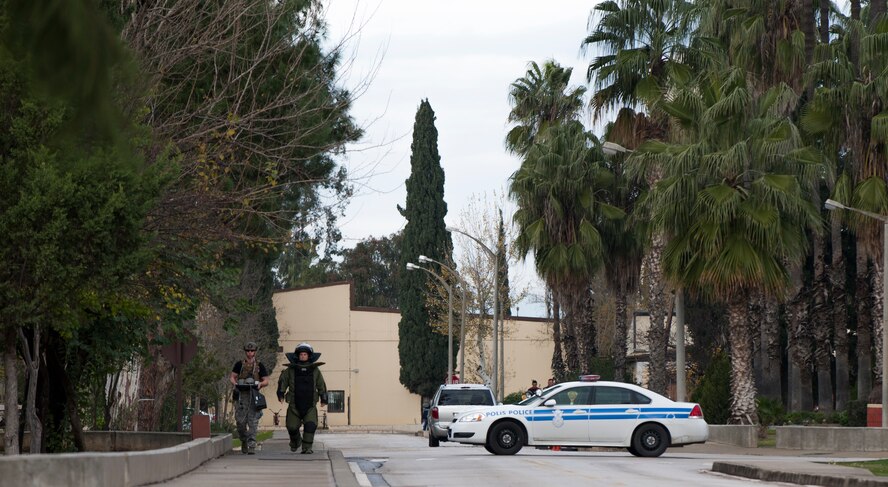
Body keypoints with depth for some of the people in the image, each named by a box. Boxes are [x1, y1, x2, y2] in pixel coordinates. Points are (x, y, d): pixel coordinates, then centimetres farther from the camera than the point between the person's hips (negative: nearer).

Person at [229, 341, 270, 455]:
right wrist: (234, 383, -11)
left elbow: (266, 381, 10)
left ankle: (252, 446, -9)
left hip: (254, 394, -1)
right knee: (240, 421, -3)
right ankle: (244, 441, 20)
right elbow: (232, 377, 11)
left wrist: (260, 384, -11)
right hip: (241, 394, 1)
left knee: (253, 421, -8)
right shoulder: (239, 364, 12)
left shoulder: (260, 366, 11)